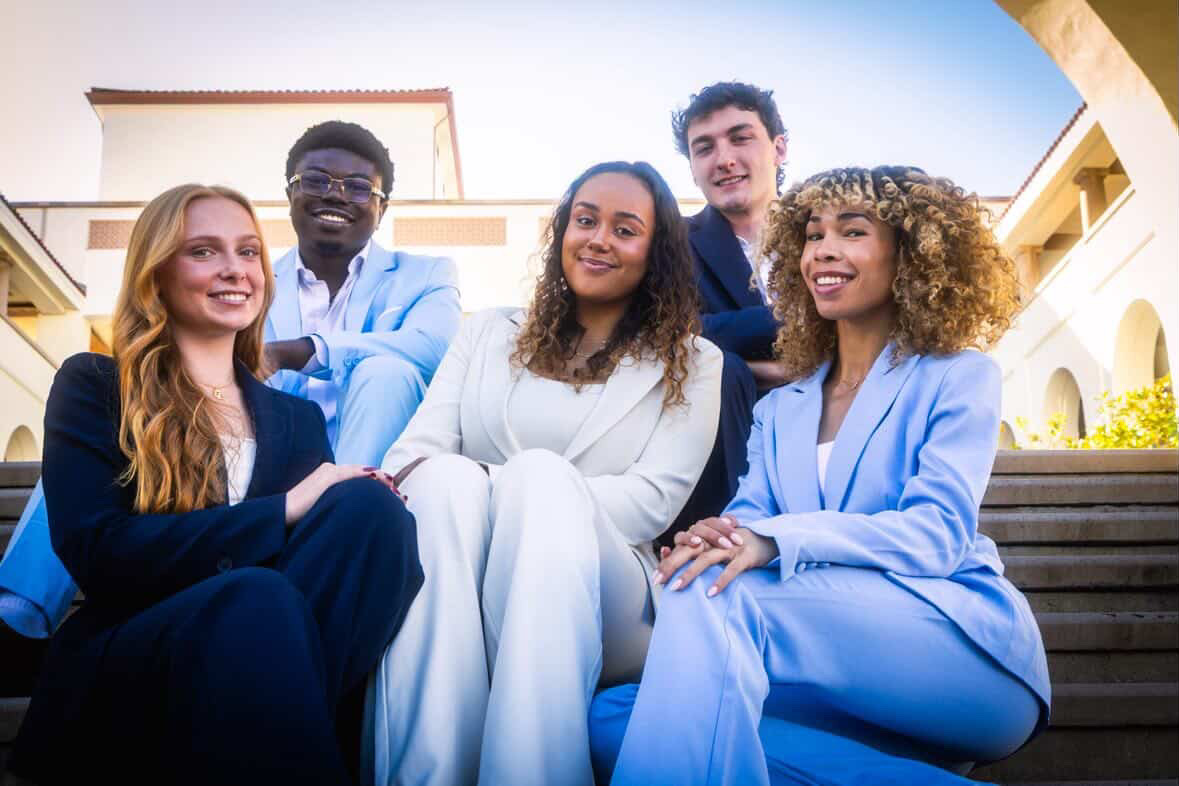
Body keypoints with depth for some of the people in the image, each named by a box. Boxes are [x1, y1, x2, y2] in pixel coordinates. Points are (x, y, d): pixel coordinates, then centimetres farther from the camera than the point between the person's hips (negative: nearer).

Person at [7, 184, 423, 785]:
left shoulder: (299, 420, 20)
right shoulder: (92, 387, 7)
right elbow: (94, 552, -9)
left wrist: (362, 508, -14)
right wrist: (283, 511, -16)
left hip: (264, 661, 5)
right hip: (122, 678, -5)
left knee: (370, 509, -24)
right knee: (255, 601, -38)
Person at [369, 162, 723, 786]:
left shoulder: (691, 363, 12)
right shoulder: (488, 333, 19)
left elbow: (652, 500, -3)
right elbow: (419, 447, 5)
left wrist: (533, 499, -17)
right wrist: (428, 485, -21)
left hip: (599, 605, -1)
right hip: (454, 599, 2)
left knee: (541, 472, -31)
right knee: (449, 477, -30)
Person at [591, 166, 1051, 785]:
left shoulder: (957, 377, 7)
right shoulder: (777, 412, 23)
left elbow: (938, 534, -9)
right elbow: (748, 521, 8)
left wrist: (775, 539, -25)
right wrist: (715, 539, -20)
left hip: (964, 651, -5)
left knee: (716, 593, -29)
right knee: (611, 717, -21)